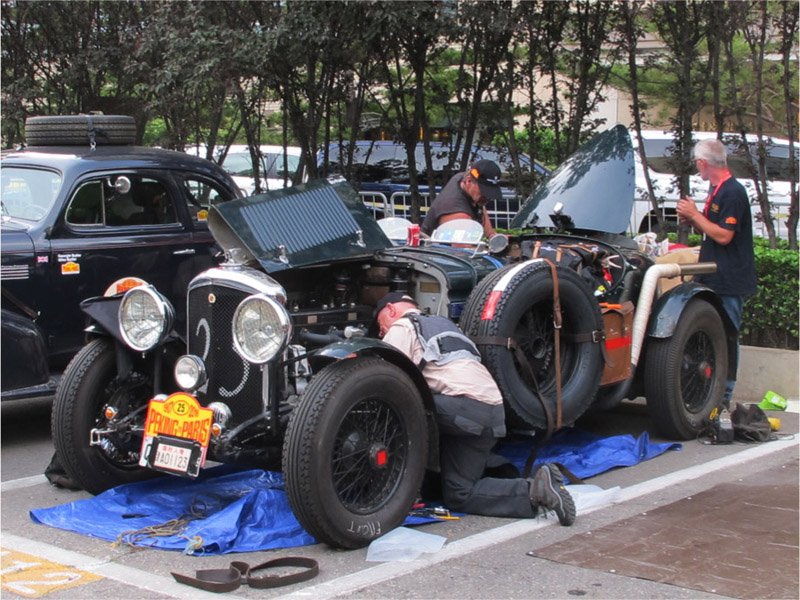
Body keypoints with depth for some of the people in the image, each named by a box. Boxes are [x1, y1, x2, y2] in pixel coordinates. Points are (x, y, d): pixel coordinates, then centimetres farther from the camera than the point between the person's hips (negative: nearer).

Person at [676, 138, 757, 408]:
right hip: (714, 279, 10)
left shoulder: (733, 192, -15)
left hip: (729, 283, -10)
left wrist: (695, 214, -14)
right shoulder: (717, 190, 16)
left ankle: (724, 397, -1)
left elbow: (724, 235, -20)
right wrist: (691, 219, 6)